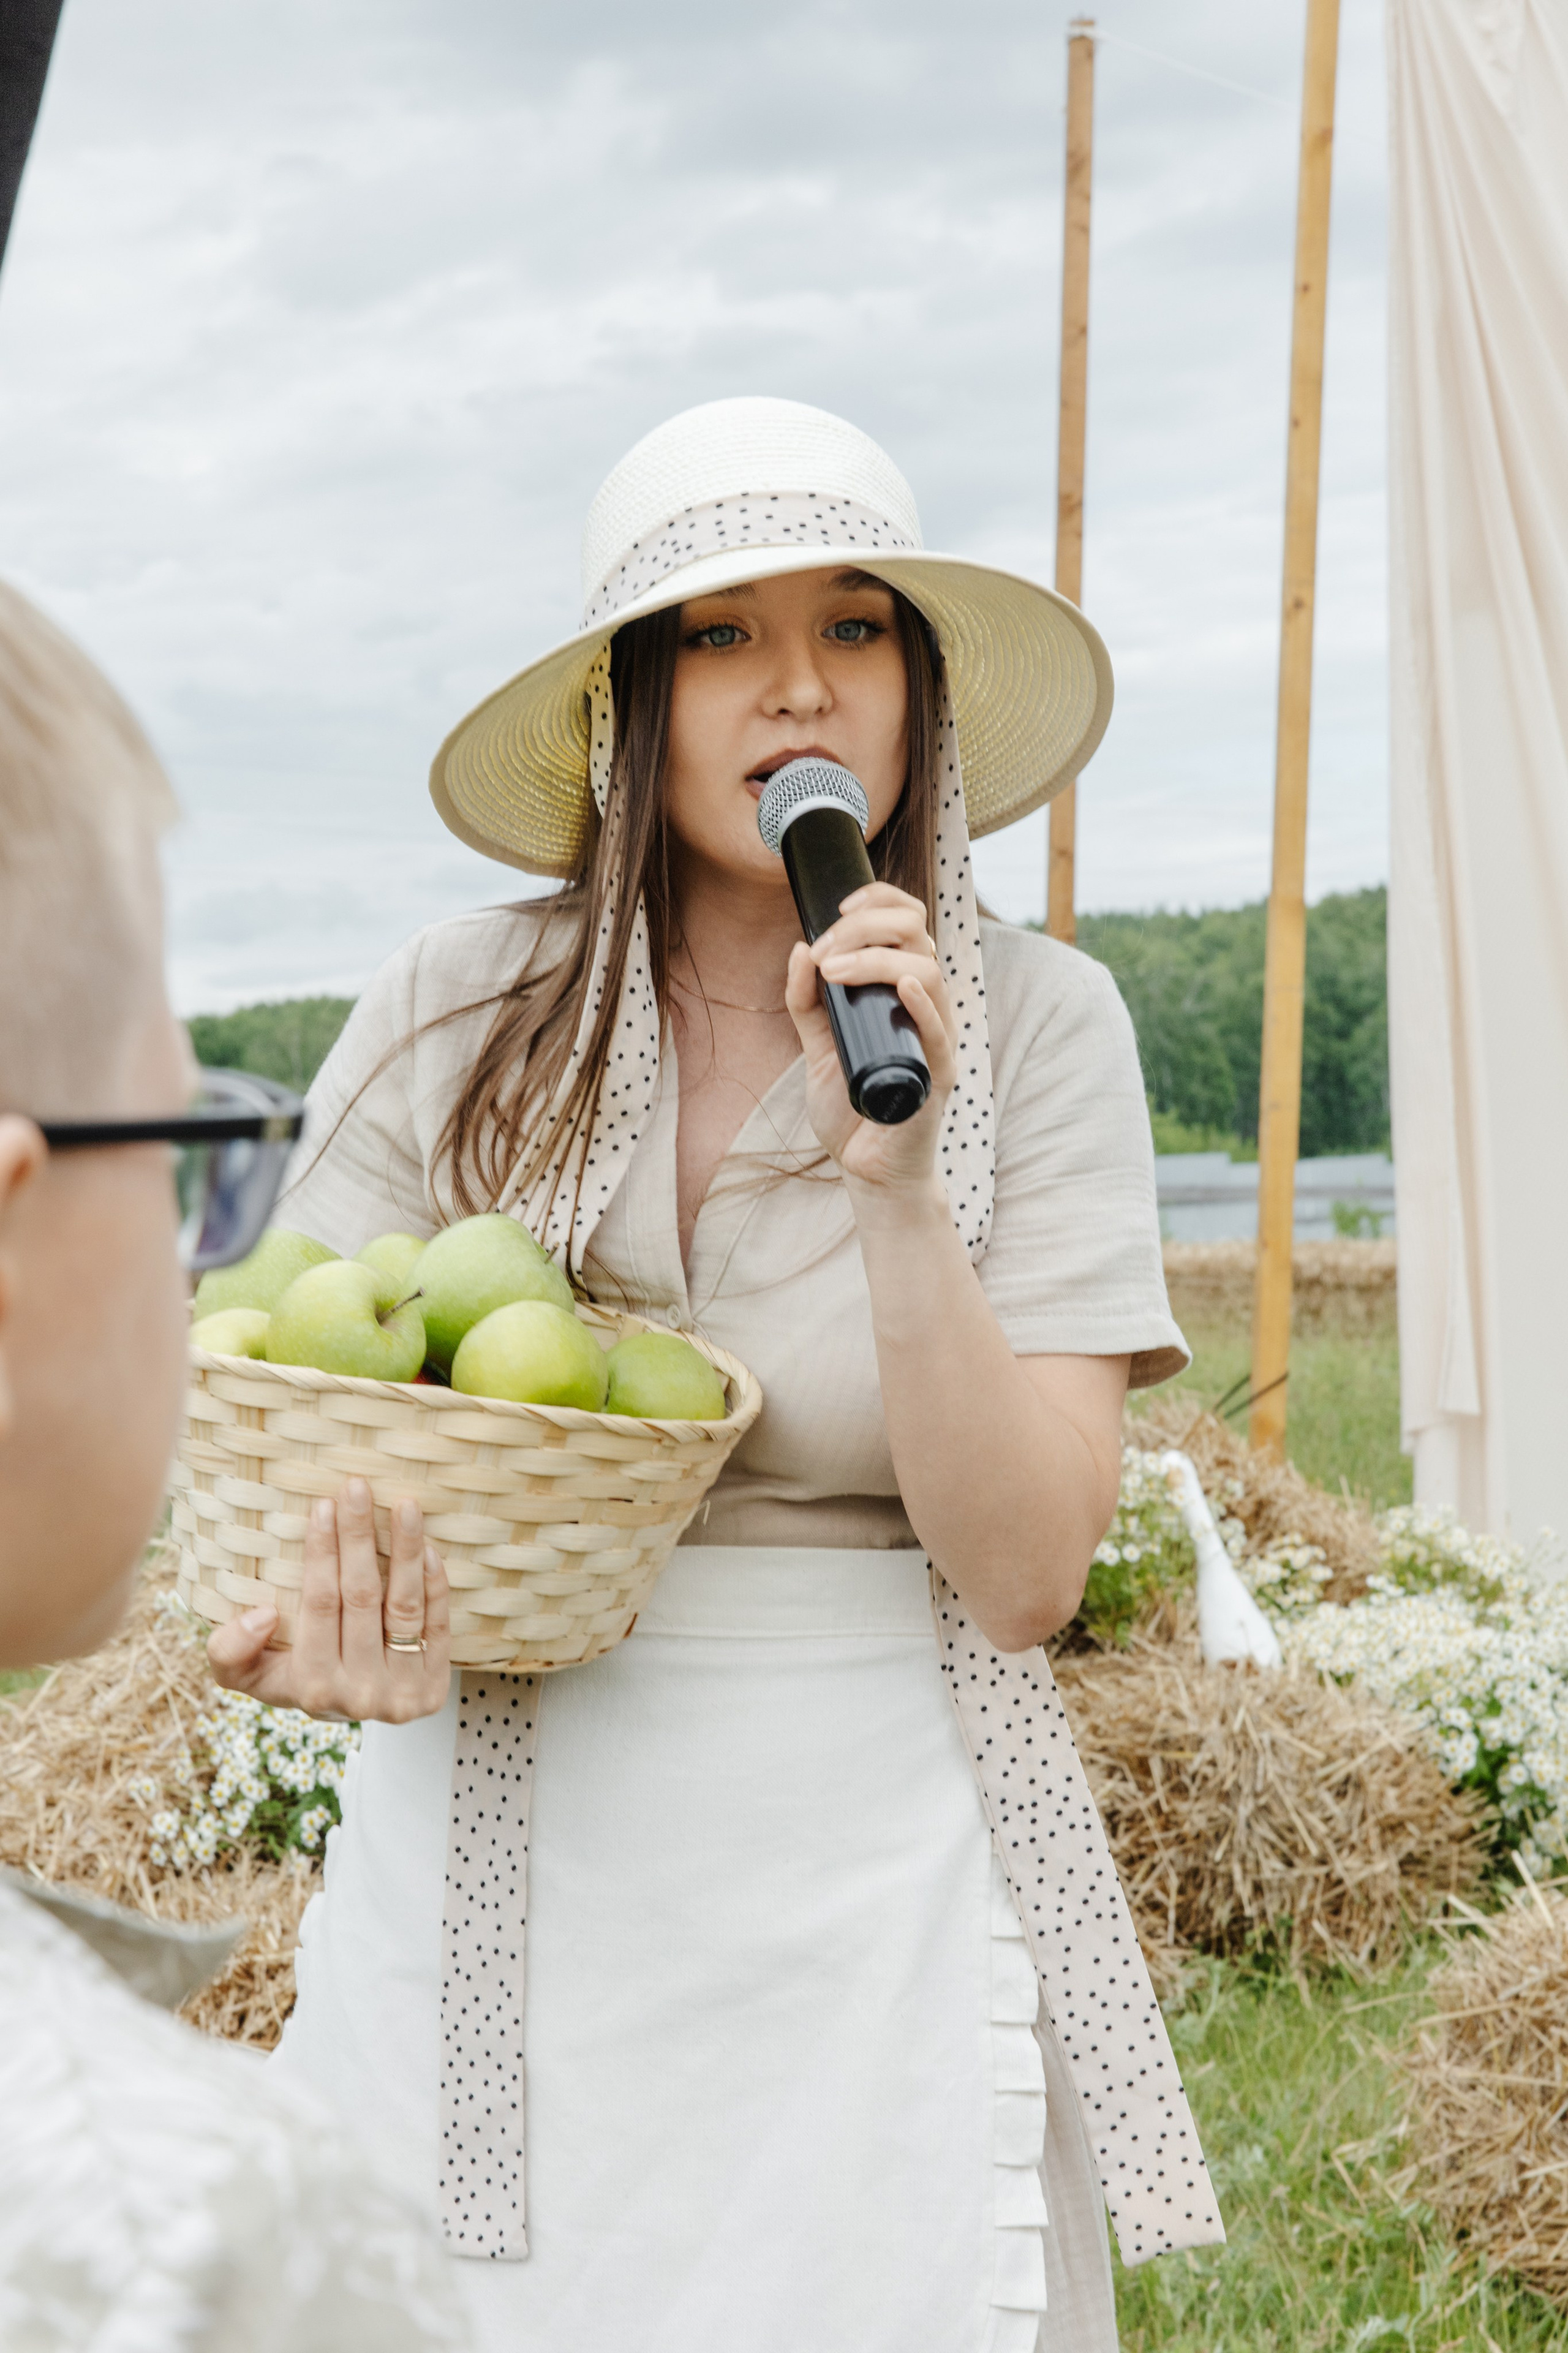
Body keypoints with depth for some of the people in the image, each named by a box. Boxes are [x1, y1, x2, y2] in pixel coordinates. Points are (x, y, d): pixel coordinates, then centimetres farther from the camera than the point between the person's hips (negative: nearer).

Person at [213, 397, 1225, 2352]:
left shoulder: (1033, 1029, -5)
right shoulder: (452, 1016, -3)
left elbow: (1027, 1577, -10)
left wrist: (898, 1179, -22)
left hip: (869, 1895, -1)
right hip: (487, 1879, 1)